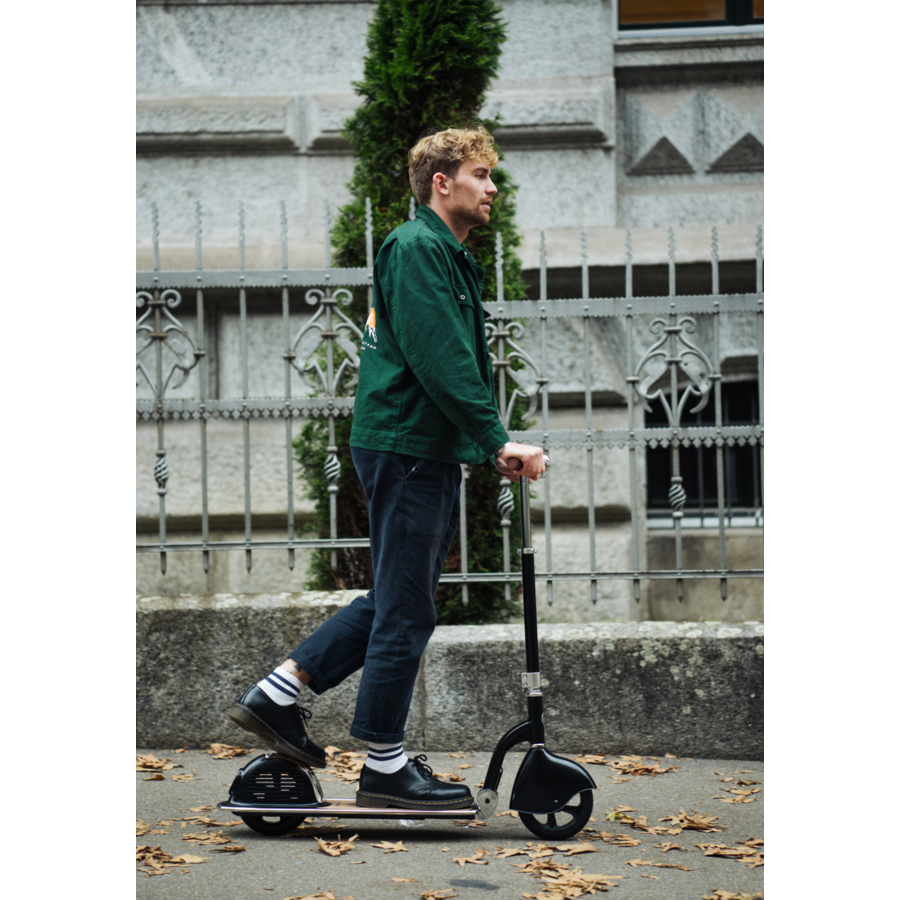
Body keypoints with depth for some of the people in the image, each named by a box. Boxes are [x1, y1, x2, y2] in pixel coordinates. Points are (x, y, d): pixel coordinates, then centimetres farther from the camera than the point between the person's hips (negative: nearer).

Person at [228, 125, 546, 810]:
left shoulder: (451, 260, 22)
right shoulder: (416, 248, -11)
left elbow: (465, 367, 21)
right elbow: (440, 362, -20)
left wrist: (492, 448, 10)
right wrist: (498, 441, -20)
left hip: (432, 452, 10)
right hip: (404, 444, -10)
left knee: (397, 602, 14)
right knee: (405, 611, -4)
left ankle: (277, 696, 19)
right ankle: (385, 768, 3)